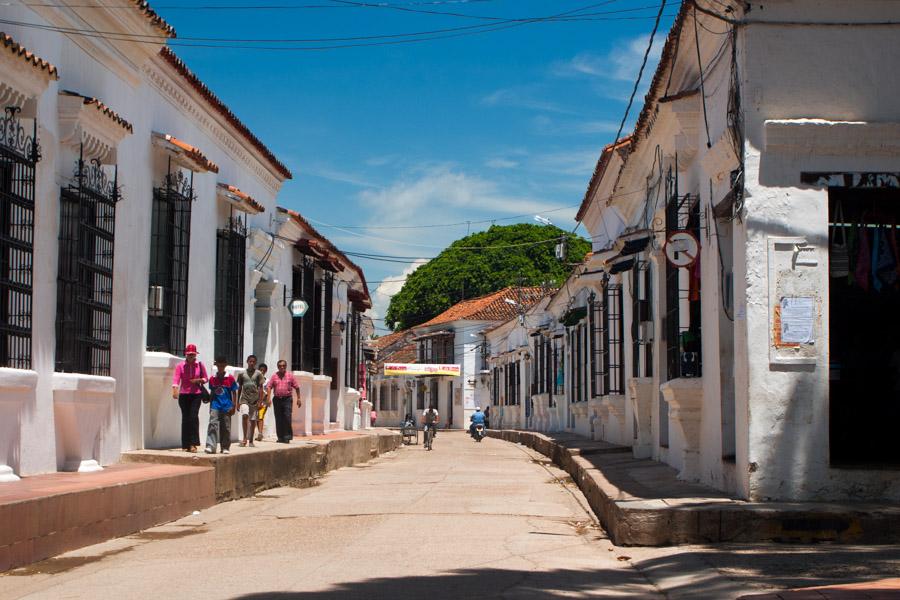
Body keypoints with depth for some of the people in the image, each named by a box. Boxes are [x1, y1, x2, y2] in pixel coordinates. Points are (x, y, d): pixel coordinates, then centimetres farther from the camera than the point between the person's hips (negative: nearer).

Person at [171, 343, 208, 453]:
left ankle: (193, 443, -15)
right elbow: (176, 378, -9)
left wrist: (199, 380, -8)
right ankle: (185, 445, 9)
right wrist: (175, 390, -25)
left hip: (196, 394, 0)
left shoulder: (200, 365, 7)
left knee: (194, 417, -14)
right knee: (185, 418, 2)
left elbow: (205, 378, 14)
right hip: (183, 395, 0)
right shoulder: (180, 366, 3)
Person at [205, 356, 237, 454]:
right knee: (212, 424, -12)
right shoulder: (212, 379, 6)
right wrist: (210, 406, 16)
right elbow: (212, 393, 15)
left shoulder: (230, 378, -1)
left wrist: (233, 406, -1)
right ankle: (210, 446, -17)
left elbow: (234, 393, 3)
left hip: (226, 407, -1)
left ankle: (225, 447, 14)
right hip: (215, 406, 1)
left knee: (226, 427, 5)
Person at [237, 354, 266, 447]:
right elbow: (239, 388, 12)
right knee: (244, 415, -21)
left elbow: (260, 388, 1)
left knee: (253, 420, 3)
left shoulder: (258, 373, 2)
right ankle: (245, 438, -15)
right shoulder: (242, 374, 6)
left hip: (255, 400, 0)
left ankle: (251, 440, 13)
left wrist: (260, 401, -7)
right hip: (245, 399, 0)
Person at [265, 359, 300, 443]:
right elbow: (268, 387, 3)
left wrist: (298, 398, 2)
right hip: (277, 399, 2)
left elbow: (296, 387, 6)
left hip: (287, 399, -2)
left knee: (287, 418, -12)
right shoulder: (274, 376, 7)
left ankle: (287, 437, -6)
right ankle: (280, 437, 11)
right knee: (278, 420, 4)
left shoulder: (290, 375, 4)